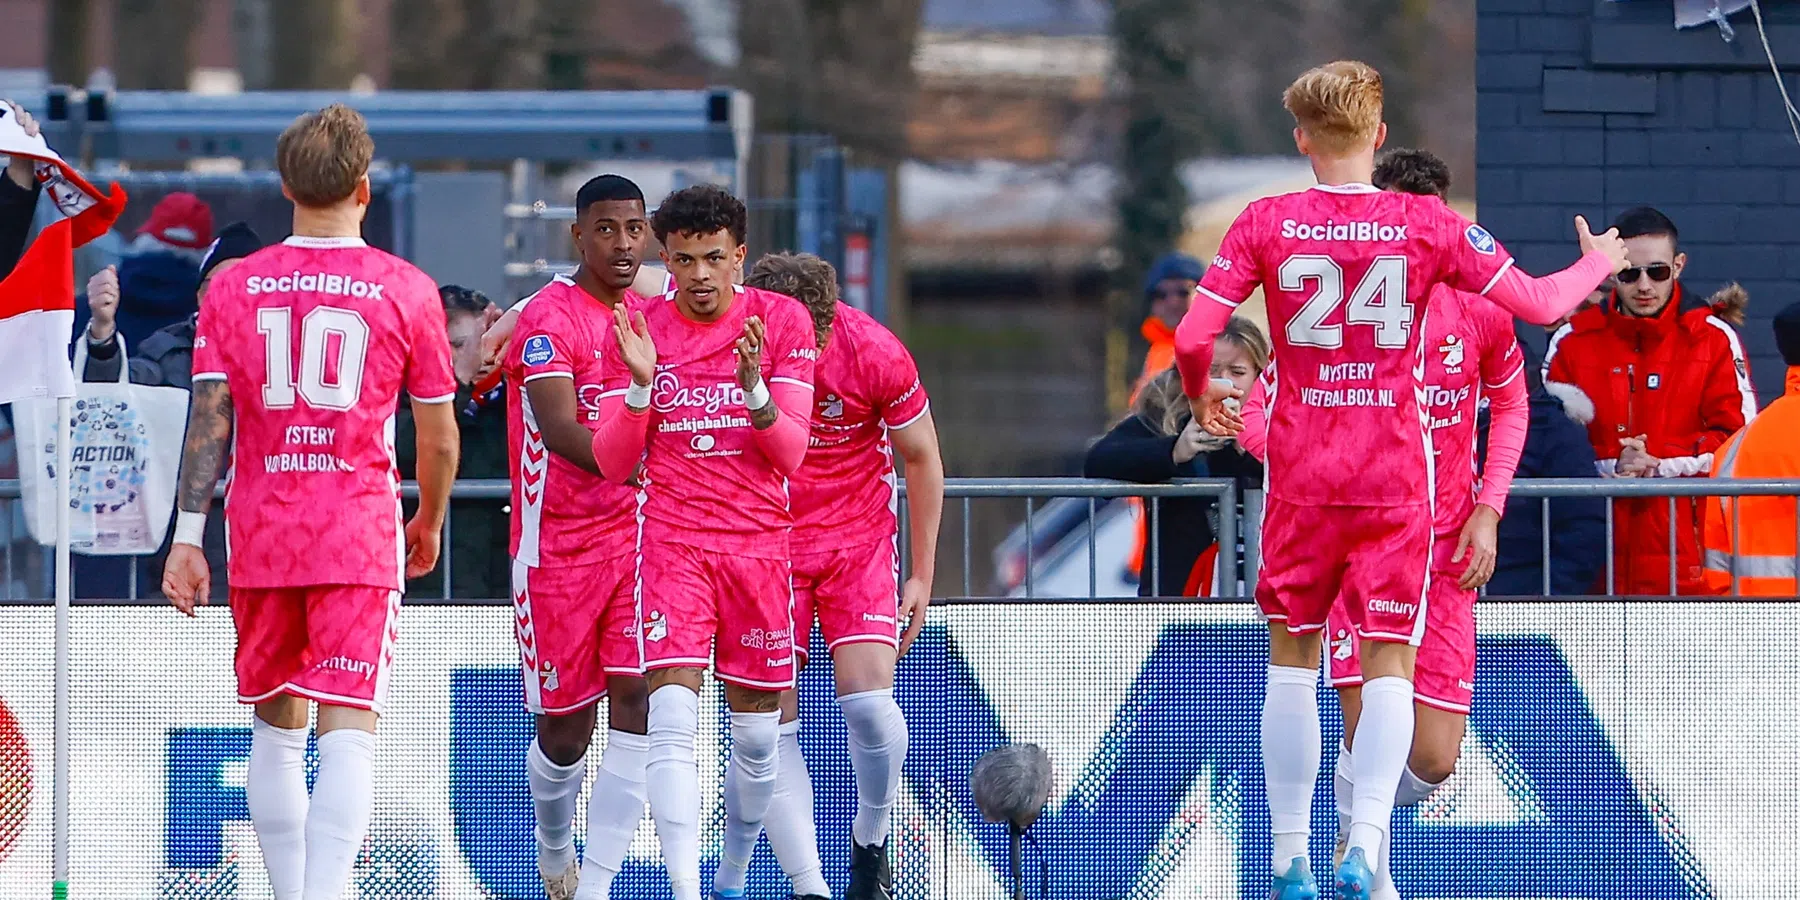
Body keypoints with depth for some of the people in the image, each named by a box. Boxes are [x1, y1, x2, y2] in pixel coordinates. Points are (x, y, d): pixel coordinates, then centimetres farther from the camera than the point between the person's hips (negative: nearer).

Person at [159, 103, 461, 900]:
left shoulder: (233, 288, 3)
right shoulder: (405, 290, -1)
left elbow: (208, 421, -3)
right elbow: (439, 437, 5)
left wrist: (188, 536, -3)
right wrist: (429, 523, 22)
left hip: (260, 534, 3)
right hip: (360, 536, -3)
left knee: (276, 729, 16)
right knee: (349, 736, -8)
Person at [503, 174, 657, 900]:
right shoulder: (550, 317, -12)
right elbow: (561, 430, -25)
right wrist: (647, 472, -35)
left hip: (637, 534, 5)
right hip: (557, 547, -5)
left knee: (636, 703, -11)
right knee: (565, 728, 4)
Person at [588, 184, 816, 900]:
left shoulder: (782, 320, 0)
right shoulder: (639, 329, 1)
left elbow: (792, 451, -5)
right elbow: (611, 462, -1)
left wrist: (753, 386, -23)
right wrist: (641, 385, -18)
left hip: (760, 540, 2)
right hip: (672, 541, -1)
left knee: (756, 732, 8)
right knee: (673, 720, -18)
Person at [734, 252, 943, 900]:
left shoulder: (877, 355, -17)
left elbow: (922, 459, -2)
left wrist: (921, 576, 2)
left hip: (859, 539, -1)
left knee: (869, 700, -16)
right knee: (771, 717, -10)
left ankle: (870, 843, 12)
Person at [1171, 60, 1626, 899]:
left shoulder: (1266, 224, -3)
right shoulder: (1428, 224, -5)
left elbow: (1192, 335, -7)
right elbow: (1538, 303, -1)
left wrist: (1201, 391, 15)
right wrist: (1598, 262, 20)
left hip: (1300, 476, 1)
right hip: (1395, 476, -1)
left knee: (1292, 661, 13)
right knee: (1390, 664, 2)